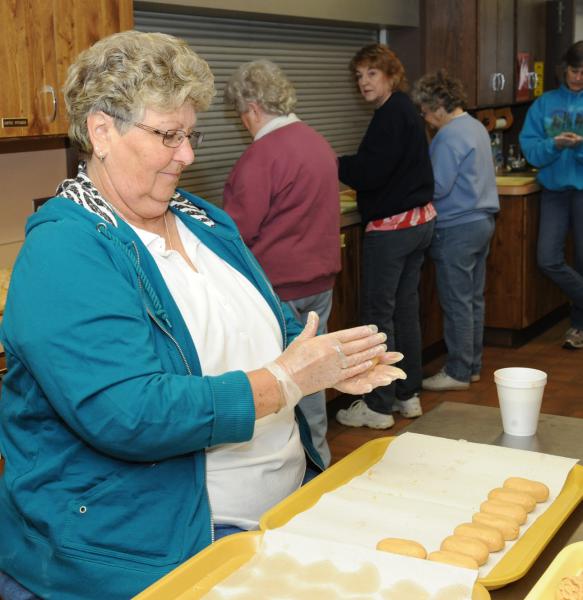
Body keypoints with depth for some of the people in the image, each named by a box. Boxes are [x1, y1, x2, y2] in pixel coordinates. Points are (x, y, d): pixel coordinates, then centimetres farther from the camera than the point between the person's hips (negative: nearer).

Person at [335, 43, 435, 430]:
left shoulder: (391, 115, -16)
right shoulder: (407, 111, 15)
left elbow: (368, 172, -22)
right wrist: (348, 165, 11)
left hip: (392, 225, -10)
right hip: (420, 220, 10)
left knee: (378, 313, -3)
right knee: (406, 308, 14)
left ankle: (378, 406, 4)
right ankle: (409, 395, 23)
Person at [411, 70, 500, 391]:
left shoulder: (449, 136, -17)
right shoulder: (476, 127, 13)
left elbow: (438, 187, -20)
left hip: (457, 228, -10)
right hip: (482, 221, 10)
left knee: (457, 303, -2)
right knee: (474, 299, 14)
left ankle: (458, 373, 6)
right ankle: (473, 365, 23)